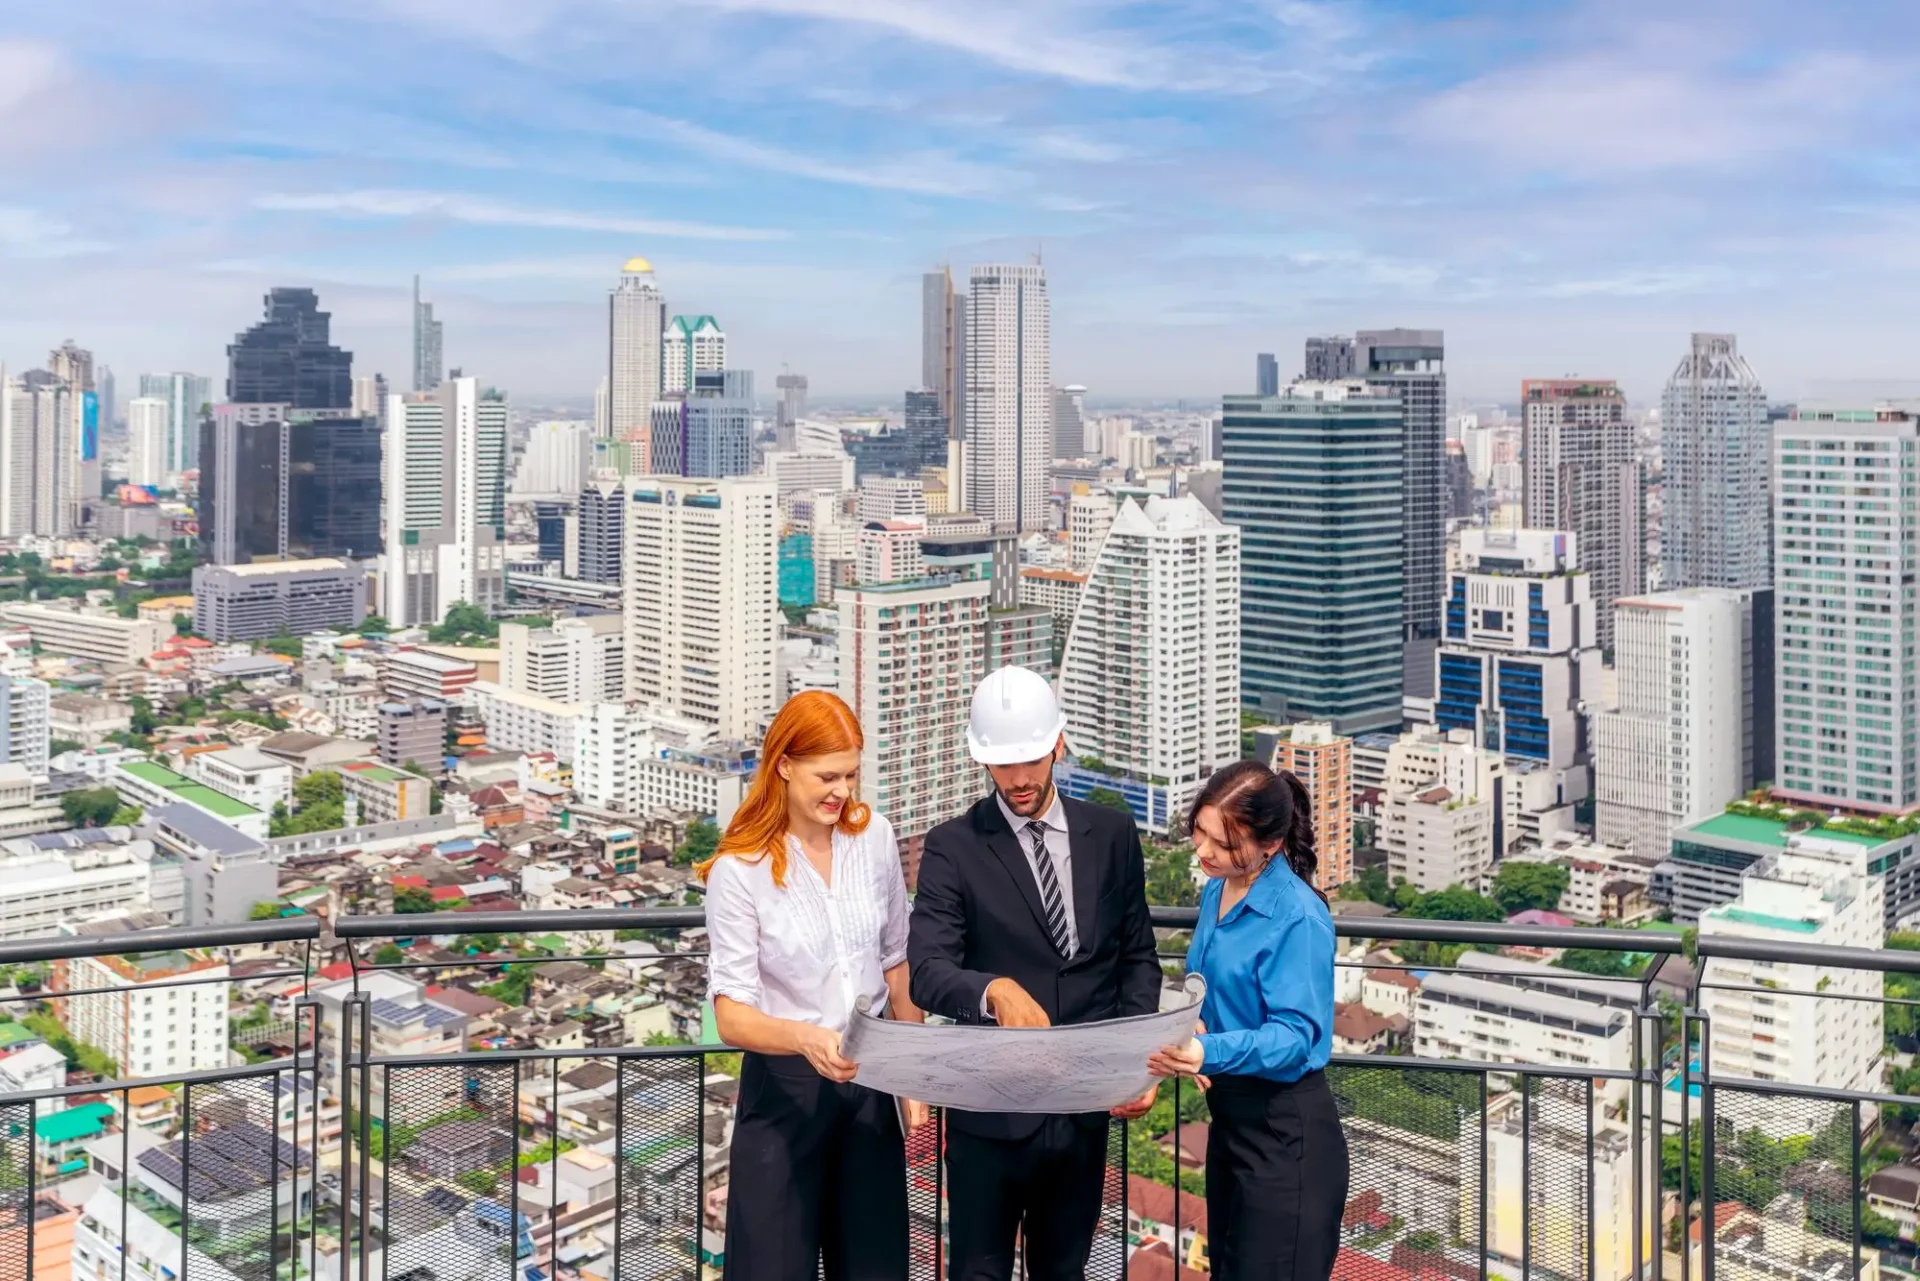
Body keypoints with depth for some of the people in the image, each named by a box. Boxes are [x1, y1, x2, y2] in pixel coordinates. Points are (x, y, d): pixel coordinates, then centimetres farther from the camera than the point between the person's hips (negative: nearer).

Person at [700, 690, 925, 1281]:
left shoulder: (875, 837, -2)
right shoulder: (739, 871, -15)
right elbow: (732, 1014, -17)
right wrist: (805, 1038, -37)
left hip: (869, 1082, 4)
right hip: (786, 1087, -4)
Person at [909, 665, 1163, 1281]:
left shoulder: (1111, 834, 4)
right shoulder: (953, 847, -7)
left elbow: (1137, 957, 10)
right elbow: (928, 970, -16)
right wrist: (994, 989, -38)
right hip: (991, 1111, -3)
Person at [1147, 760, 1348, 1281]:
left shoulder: (1298, 916, -21)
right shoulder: (1216, 892, 5)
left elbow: (1295, 1034, -23)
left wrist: (1211, 1053, -39)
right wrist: (1184, 1035, -6)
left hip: (1287, 1135, -9)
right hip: (1229, 1117, 9)